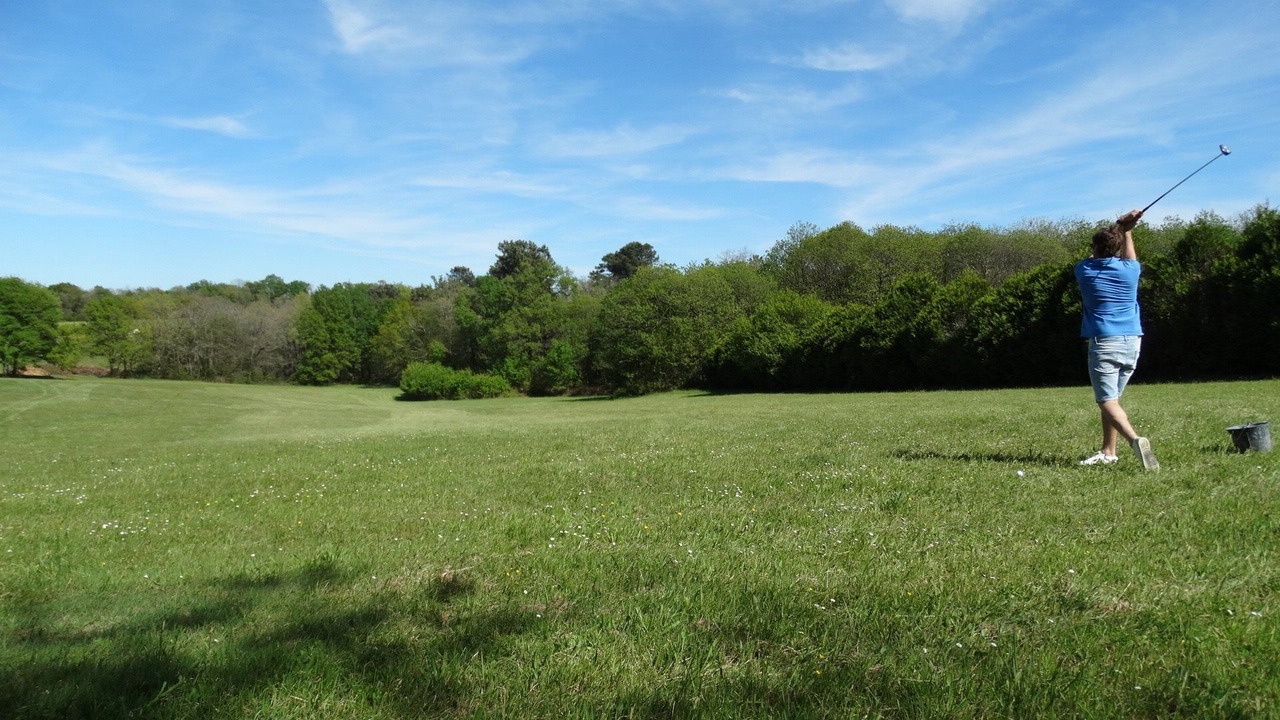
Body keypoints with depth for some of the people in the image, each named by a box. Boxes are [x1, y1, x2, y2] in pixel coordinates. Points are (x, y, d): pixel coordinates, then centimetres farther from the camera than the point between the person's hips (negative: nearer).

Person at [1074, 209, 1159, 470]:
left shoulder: (1084, 270, 0)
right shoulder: (1129, 270, 4)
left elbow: (1096, 255, 23)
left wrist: (1118, 226, 23)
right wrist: (1126, 232, 32)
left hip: (1104, 342, -4)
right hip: (1132, 341, 5)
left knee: (1107, 401, -10)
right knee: (1112, 397, 16)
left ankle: (1134, 439, -34)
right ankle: (1108, 452, 20)